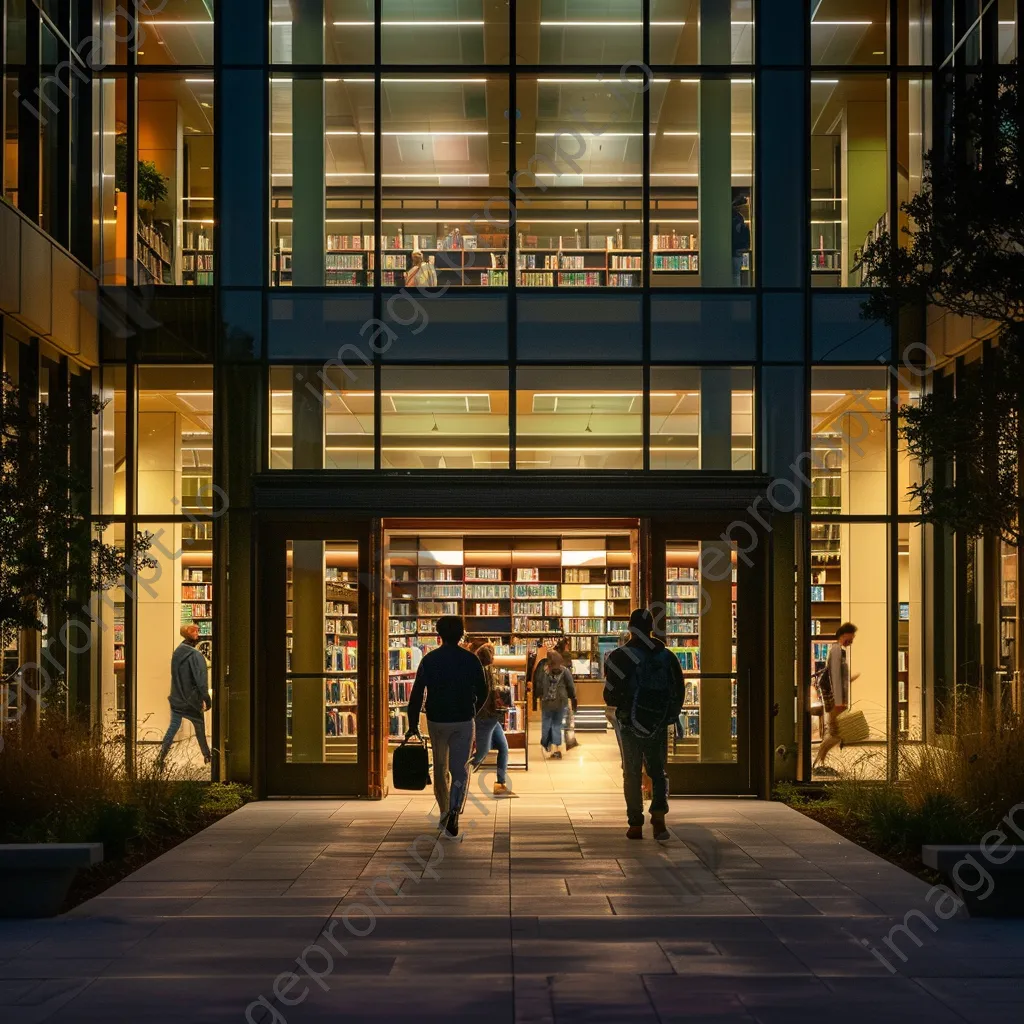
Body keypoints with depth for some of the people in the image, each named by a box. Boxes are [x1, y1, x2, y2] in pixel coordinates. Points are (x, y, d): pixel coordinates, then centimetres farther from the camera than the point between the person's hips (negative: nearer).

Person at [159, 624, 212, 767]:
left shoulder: (177, 652, 2)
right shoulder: (195, 656, -20)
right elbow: (201, 680, -24)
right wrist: (206, 699, -19)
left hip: (176, 699, 5)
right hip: (191, 700, -5)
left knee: (173, 727, 9)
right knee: (200, 728, 12)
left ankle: (162, 756, 0)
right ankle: (207, 756, 23)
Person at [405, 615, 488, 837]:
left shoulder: (429, 660, -4)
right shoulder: (471, 660, -4)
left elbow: (416, 694, -6)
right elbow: (482, 692, 4)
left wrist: (413, 724, 0)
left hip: (436, 721, 1)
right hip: (464, 721, -1)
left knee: (440, 767, 18)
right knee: (460, 769, 1)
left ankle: (444, 812, 27)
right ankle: (454, 812, -18)